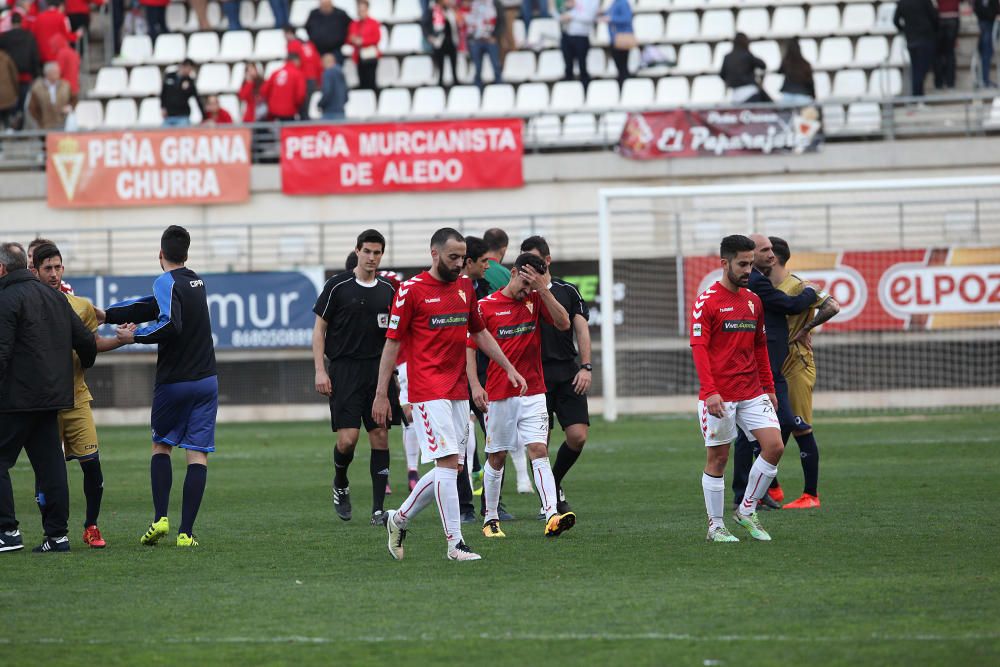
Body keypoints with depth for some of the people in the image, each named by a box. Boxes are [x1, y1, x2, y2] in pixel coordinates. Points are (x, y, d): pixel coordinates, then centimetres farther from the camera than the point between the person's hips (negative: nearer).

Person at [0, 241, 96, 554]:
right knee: (50, 465, 8)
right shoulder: (54, 297, 16)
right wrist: (84, 365, 38)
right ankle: (57, 534, 6)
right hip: (53, 397, 8)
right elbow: (86, 341, 19)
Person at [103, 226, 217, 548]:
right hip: (205, 379, 4)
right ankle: (186, 531, -6)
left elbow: (171, 324, -27)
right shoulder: (195, 281, 11)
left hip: (173, 382, -4)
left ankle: (160, 518, 2)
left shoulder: (166, 282, -11)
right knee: (197, 455, 0)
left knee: (161, 446, 15)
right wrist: (105, 314, 16)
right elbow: (155, 306, 15)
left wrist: (136, 336, -15)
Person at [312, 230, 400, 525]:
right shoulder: (338, 286, -3)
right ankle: (340, 484, 20)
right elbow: (319, 329, 0)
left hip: (378, 369, 4)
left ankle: (379, 508, 3)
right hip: (344, 369, -3)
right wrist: (320, 370, -8)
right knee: (348, 438, -11)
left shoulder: (388, 290, 8)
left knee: (380, 436, -1)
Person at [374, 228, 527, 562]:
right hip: (429, 392, -7)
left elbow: (480, 333, 24)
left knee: (448, 469, 8)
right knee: (448, 463, -12)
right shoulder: (412, 290, -7)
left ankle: (399, 519, 25)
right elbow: (392, 343, -4)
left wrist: (509, 368, 18)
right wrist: (381, 394, -6)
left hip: (459, 390, 7)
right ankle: (455, 544, -10)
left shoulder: (465, 287, 12)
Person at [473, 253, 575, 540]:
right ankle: (490, 519, 22)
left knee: (539, 451, -11)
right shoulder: (486, 306, -2)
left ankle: (552, 516, -22)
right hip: (498, 395, -1)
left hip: (532, 392, 1)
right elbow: (470, 347, 0)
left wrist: (543, 289, -15)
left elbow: (563, 323, -8)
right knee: (496, 458, 7)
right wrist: (475, 385, -10)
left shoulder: (536, 300, 5)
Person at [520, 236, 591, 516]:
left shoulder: (568, 290, 8)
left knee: (578, 436, -8)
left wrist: (586, 367, -6)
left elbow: (581, 329, 4)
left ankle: (555, 481, 17)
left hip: (567, 374, 1)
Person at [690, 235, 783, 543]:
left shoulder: (753, 301, 13)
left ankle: (746, 511, 9)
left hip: (752, 393, 6)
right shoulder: (707, 301, -7)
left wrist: (769, 388, 16)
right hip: (719, 396, -6)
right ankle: (715, 526, 11)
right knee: (717, 458, 1)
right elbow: (698, 347, -13)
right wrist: (710, 391, -21)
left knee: (774, 446, -6)